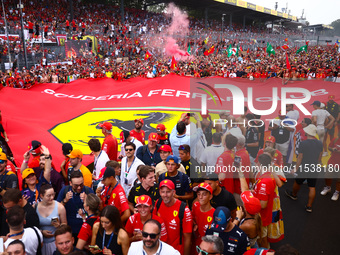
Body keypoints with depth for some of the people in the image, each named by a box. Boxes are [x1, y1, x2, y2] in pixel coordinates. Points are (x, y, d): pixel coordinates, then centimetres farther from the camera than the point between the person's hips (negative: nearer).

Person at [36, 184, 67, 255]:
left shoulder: (60, 207, -8)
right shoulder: (35, 207, -5)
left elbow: (65, 224, 1)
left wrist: (59, 226, -19)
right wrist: (41, 232, -10)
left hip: (55, 241, -1)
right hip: (41, 243, 1)